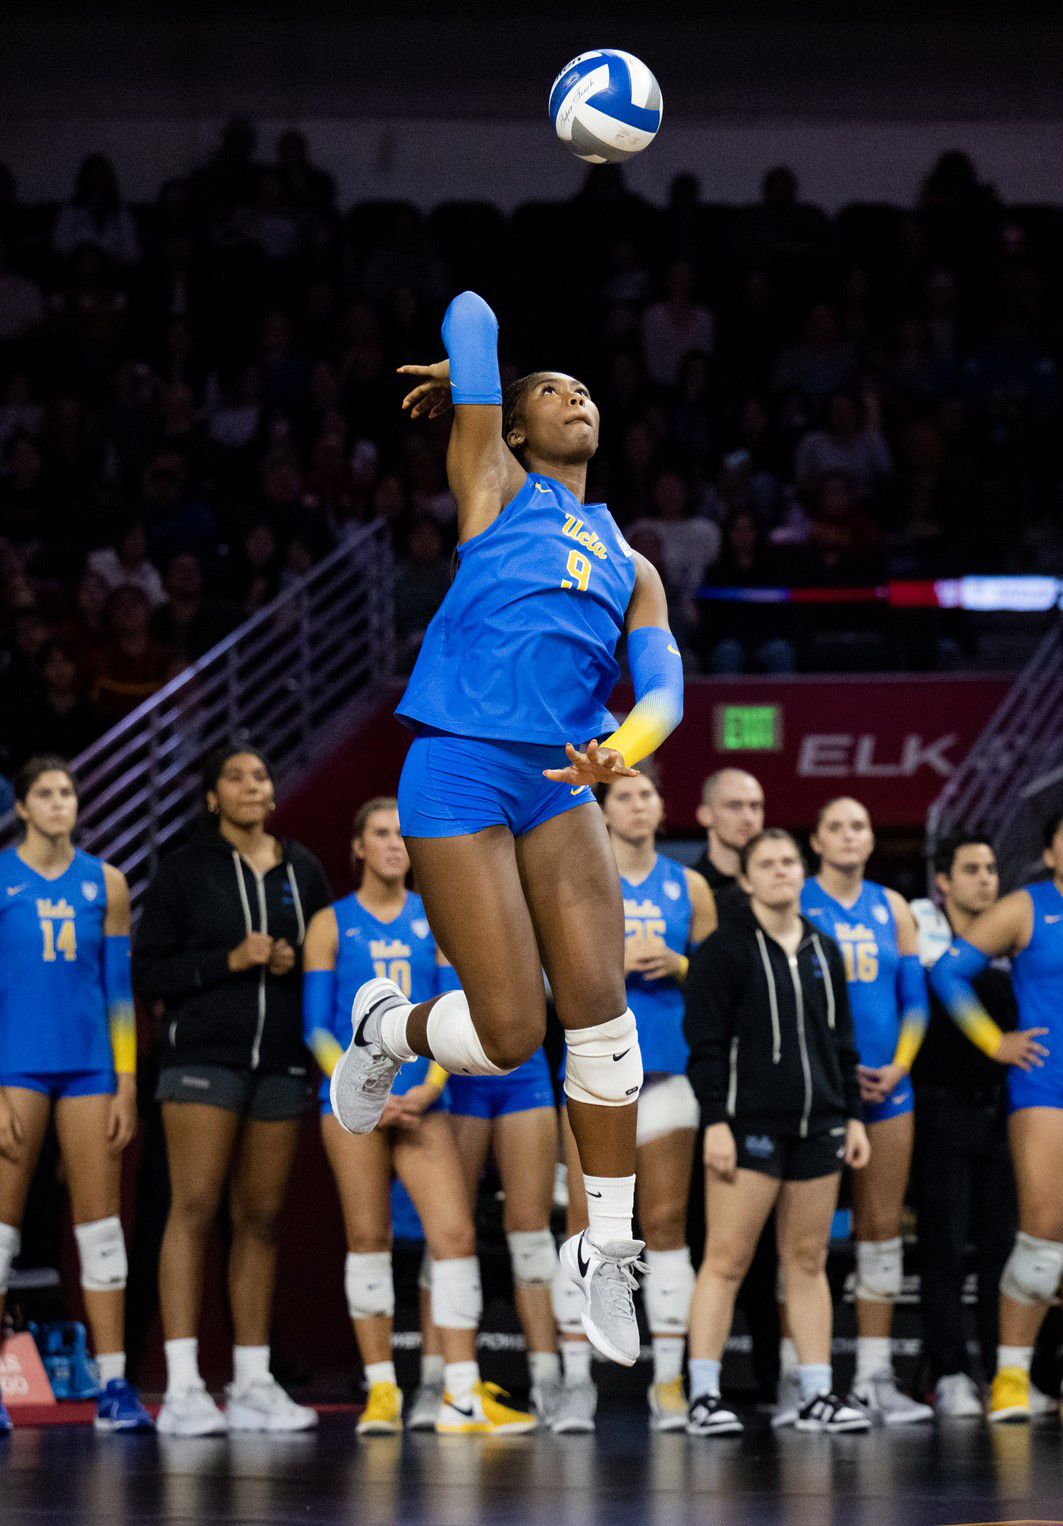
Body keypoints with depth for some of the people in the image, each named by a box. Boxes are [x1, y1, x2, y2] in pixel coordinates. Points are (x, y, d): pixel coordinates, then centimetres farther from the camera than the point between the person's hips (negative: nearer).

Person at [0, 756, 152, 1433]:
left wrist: (126, 1084, 5)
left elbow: (120, 988, 11)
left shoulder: (105, 883, 10)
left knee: (102, 1220, 1)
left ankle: (114, 1385, 1)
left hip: (89, 1065, 3)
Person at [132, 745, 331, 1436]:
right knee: (194, 1209, -12)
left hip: (282, 1061, 4)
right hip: (203, 1055, -4)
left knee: (261, 1219, 4)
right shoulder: (184, 871, 2)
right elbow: (148, 972, -2)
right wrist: (229, 960, -13)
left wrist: (296, 963, -2)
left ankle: (253, 1384, 9)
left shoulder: (303, 871, 13)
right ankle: (183, 1386, -15)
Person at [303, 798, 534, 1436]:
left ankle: (463, 1396, -11)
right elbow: (318, 1028, 2)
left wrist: (427, 1089, -7)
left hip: (421, 1102, 2)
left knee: (456, 1234, -9)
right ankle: (381, 1392, 6)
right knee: (369, 1239, -1)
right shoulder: (331, 925, 5)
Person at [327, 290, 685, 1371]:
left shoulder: (632, 569, 19)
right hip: (457, 778, -5)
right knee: (510, 1036, -10)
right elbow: (471, 316, 4)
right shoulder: (495, 489, 6)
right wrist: (465, 375, 25)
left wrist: (625, 748, -17)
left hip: (559, 787, 5)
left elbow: (663, 687, 3)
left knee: (600, 1012, -7)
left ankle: (607, 1248, 3)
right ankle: (385, 1029, 23)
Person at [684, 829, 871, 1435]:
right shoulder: (723, 950, -2)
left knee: (809, 1260, 7)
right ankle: (704, 1396, -5)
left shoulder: (824, 951, 16)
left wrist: (853, 1116, 14)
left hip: (818, 1125, 6)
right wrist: (715, 1122, -13)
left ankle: (818, 1395, 10)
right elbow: (705, 1043, -6)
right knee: (727, 1259, -7)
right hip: (749, 1124, -5)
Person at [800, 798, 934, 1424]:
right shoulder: (794, 905, 0)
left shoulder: (892, 908, 13)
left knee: (883, 1225, 4)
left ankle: (875, 1375, 9)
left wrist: (898, 1067, -2)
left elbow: (915, 998, 13)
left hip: (887, 1085, 4)